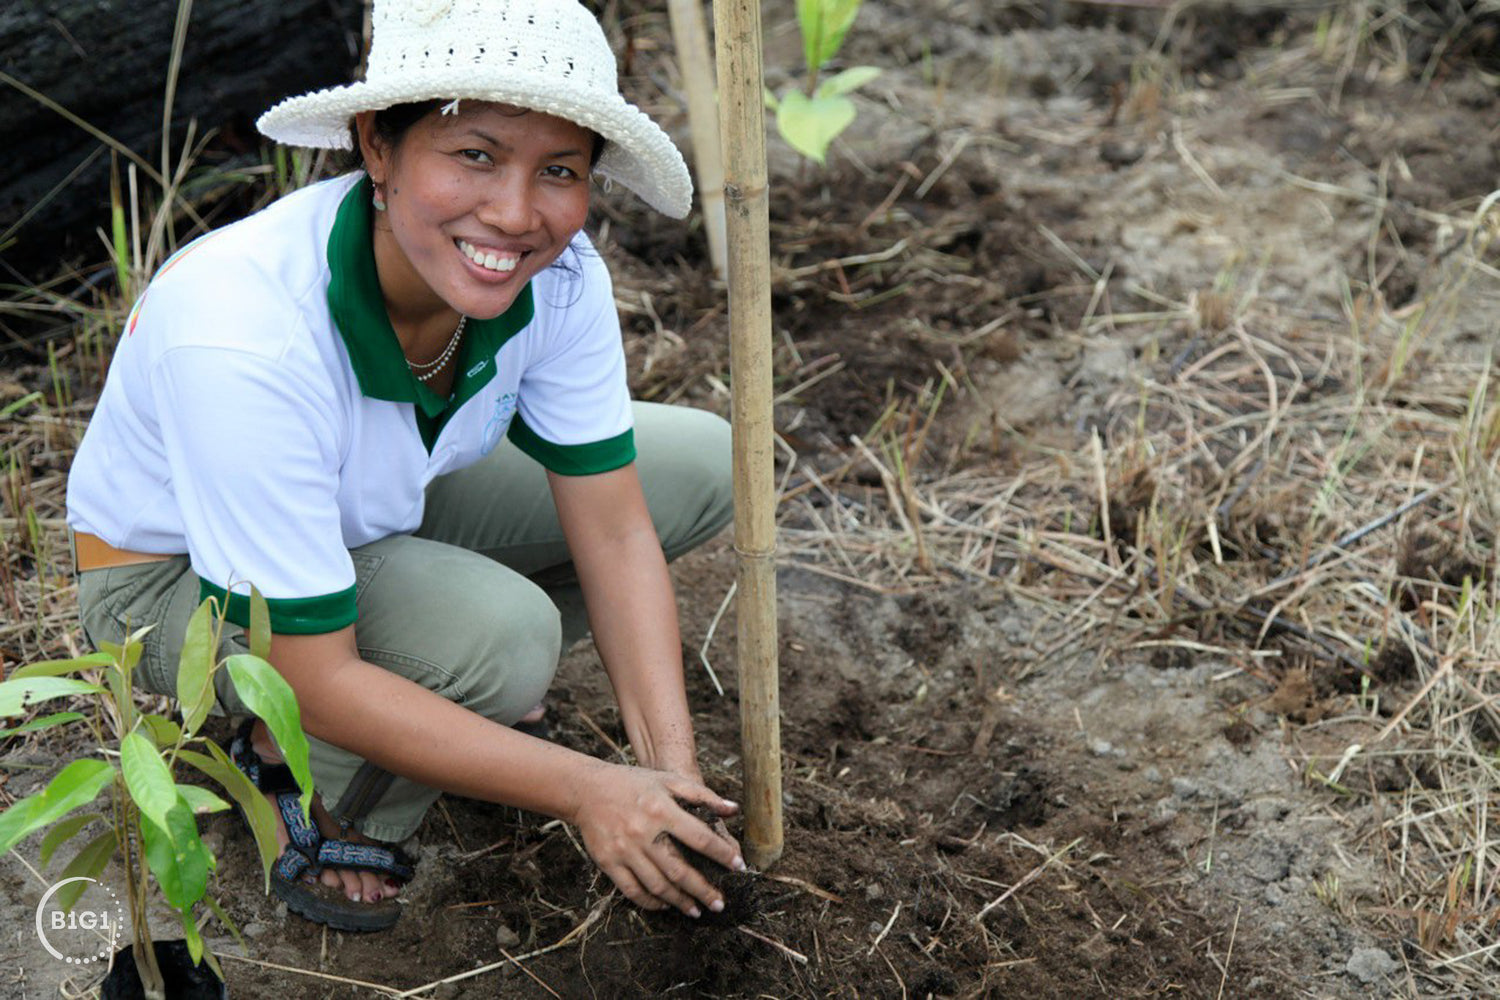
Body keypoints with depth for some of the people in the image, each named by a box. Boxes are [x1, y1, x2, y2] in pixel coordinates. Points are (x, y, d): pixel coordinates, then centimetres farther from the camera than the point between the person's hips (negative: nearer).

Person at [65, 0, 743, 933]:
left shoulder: (559, 274, -22)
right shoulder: (245, 339, -40)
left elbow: (613, 532, -14)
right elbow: (318, 681, -33)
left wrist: (674, 770, -24)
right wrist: (582, 789, -32)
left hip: (385, 508, 7)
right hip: (180, 576, -6)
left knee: (704, 463, -5)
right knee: (504, 634, -33)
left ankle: (435, 697, 9)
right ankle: (293, 770, -1)